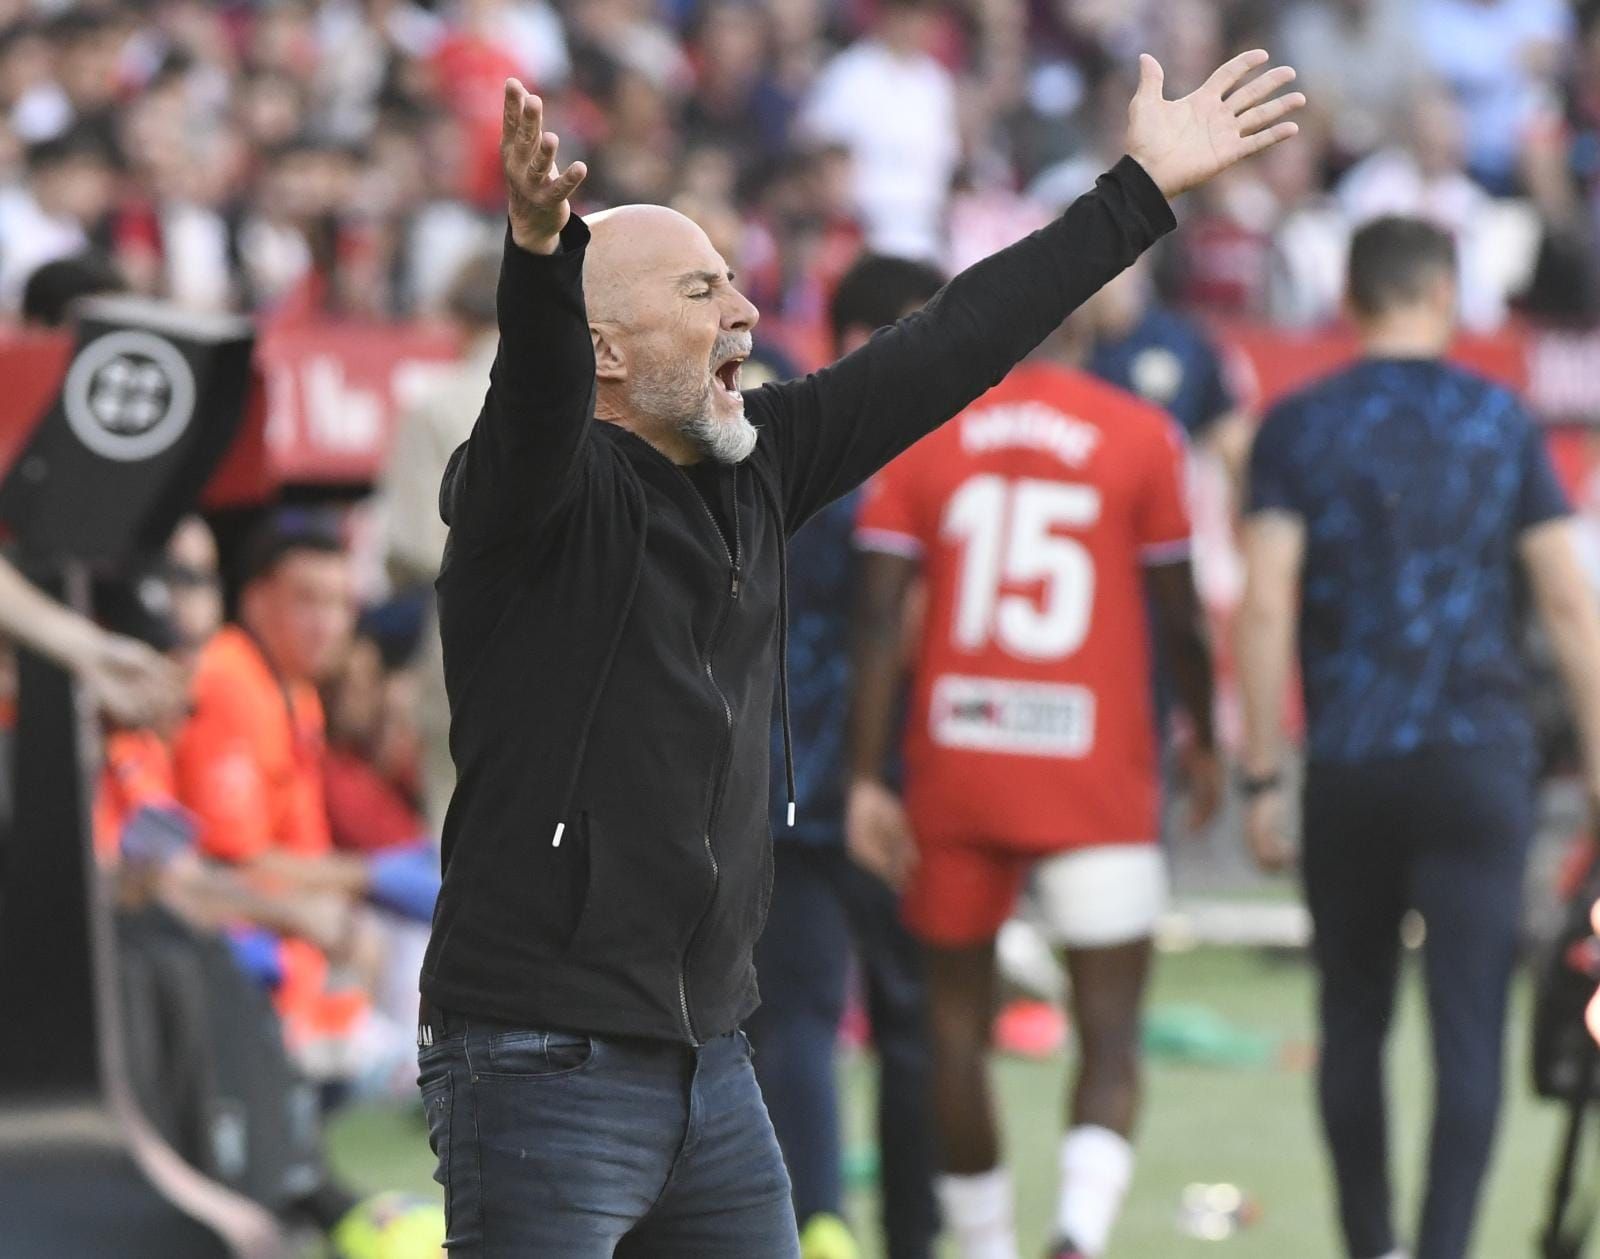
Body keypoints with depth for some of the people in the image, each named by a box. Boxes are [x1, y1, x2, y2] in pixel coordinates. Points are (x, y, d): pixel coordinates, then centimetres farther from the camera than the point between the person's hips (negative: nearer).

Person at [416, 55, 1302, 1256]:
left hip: (711, 1062, 8)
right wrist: (540, 250, -55)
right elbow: (539, 391, -34)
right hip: (547, 1060, -8)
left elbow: (944, 353, 15)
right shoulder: (538, 491, -11)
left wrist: (1141, 190, 19)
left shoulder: (755, 467, 9)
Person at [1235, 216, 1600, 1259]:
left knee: (1355, 1022, 14)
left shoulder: (1299, 428, 1)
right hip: (1478, 762, -1)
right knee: (1469, 1031, -3)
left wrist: (1263, 778, -3)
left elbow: (1266, 606, -7)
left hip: (1348, 770, 1)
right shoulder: (1502, 421, 3)